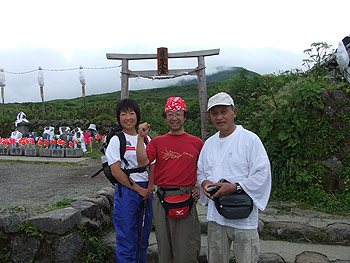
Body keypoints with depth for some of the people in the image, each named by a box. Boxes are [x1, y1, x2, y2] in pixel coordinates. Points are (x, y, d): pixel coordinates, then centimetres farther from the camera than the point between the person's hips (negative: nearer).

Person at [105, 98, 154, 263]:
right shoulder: (116, 140, -4)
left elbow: (152, 166, 12)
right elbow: (116, 171, -10)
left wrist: (149, 188, -4)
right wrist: (139, 189, -11)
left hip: (146, 192, 5)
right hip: (126, 192, -5)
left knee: (143, 237, 15)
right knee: (127, 240, 1)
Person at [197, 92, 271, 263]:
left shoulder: (250, 139, -8)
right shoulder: (209, 143, 12)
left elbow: (262, 174, -14)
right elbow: (201, 171, 19)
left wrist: (234, 187, -22)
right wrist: (204, 183, -4)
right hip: (215, 217, 6)